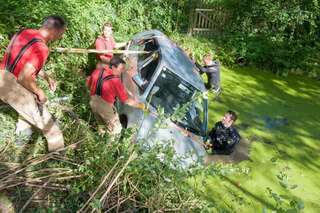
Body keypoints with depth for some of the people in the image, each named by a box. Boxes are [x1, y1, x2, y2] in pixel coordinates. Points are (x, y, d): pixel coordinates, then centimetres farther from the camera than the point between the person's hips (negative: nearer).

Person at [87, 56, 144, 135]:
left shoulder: (98, 71, -7)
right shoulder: (116, 81, -26)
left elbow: (88, 84, 9)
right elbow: (126, 100, -20)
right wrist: (140, 105, -10)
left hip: (93, 102, 8)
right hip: (105, 107, -8)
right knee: (116, 129, 14)